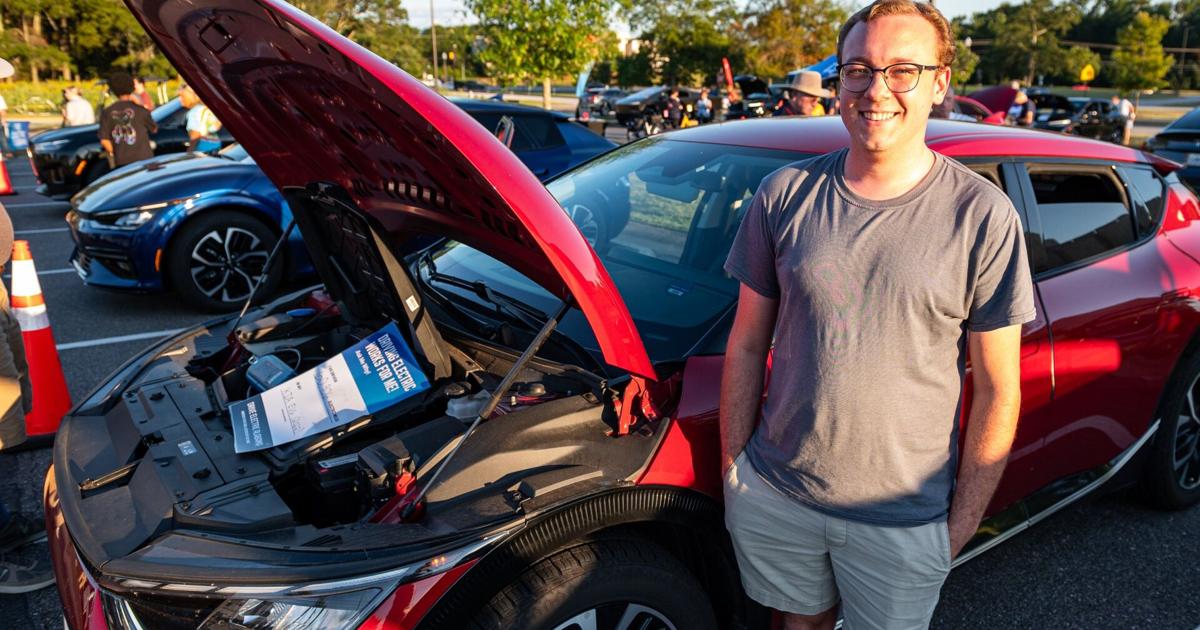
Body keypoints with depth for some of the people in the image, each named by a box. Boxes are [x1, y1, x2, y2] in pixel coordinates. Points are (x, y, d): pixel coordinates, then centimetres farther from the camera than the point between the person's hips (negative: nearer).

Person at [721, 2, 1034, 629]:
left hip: (903, 521, -2)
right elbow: (746, 347, 1)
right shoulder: (784, 194, -4)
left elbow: (997, 390, -6)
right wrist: (732, 467, 1)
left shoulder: (983, 216, -10)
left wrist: (964, 520, -4)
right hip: (773, 497, 2)